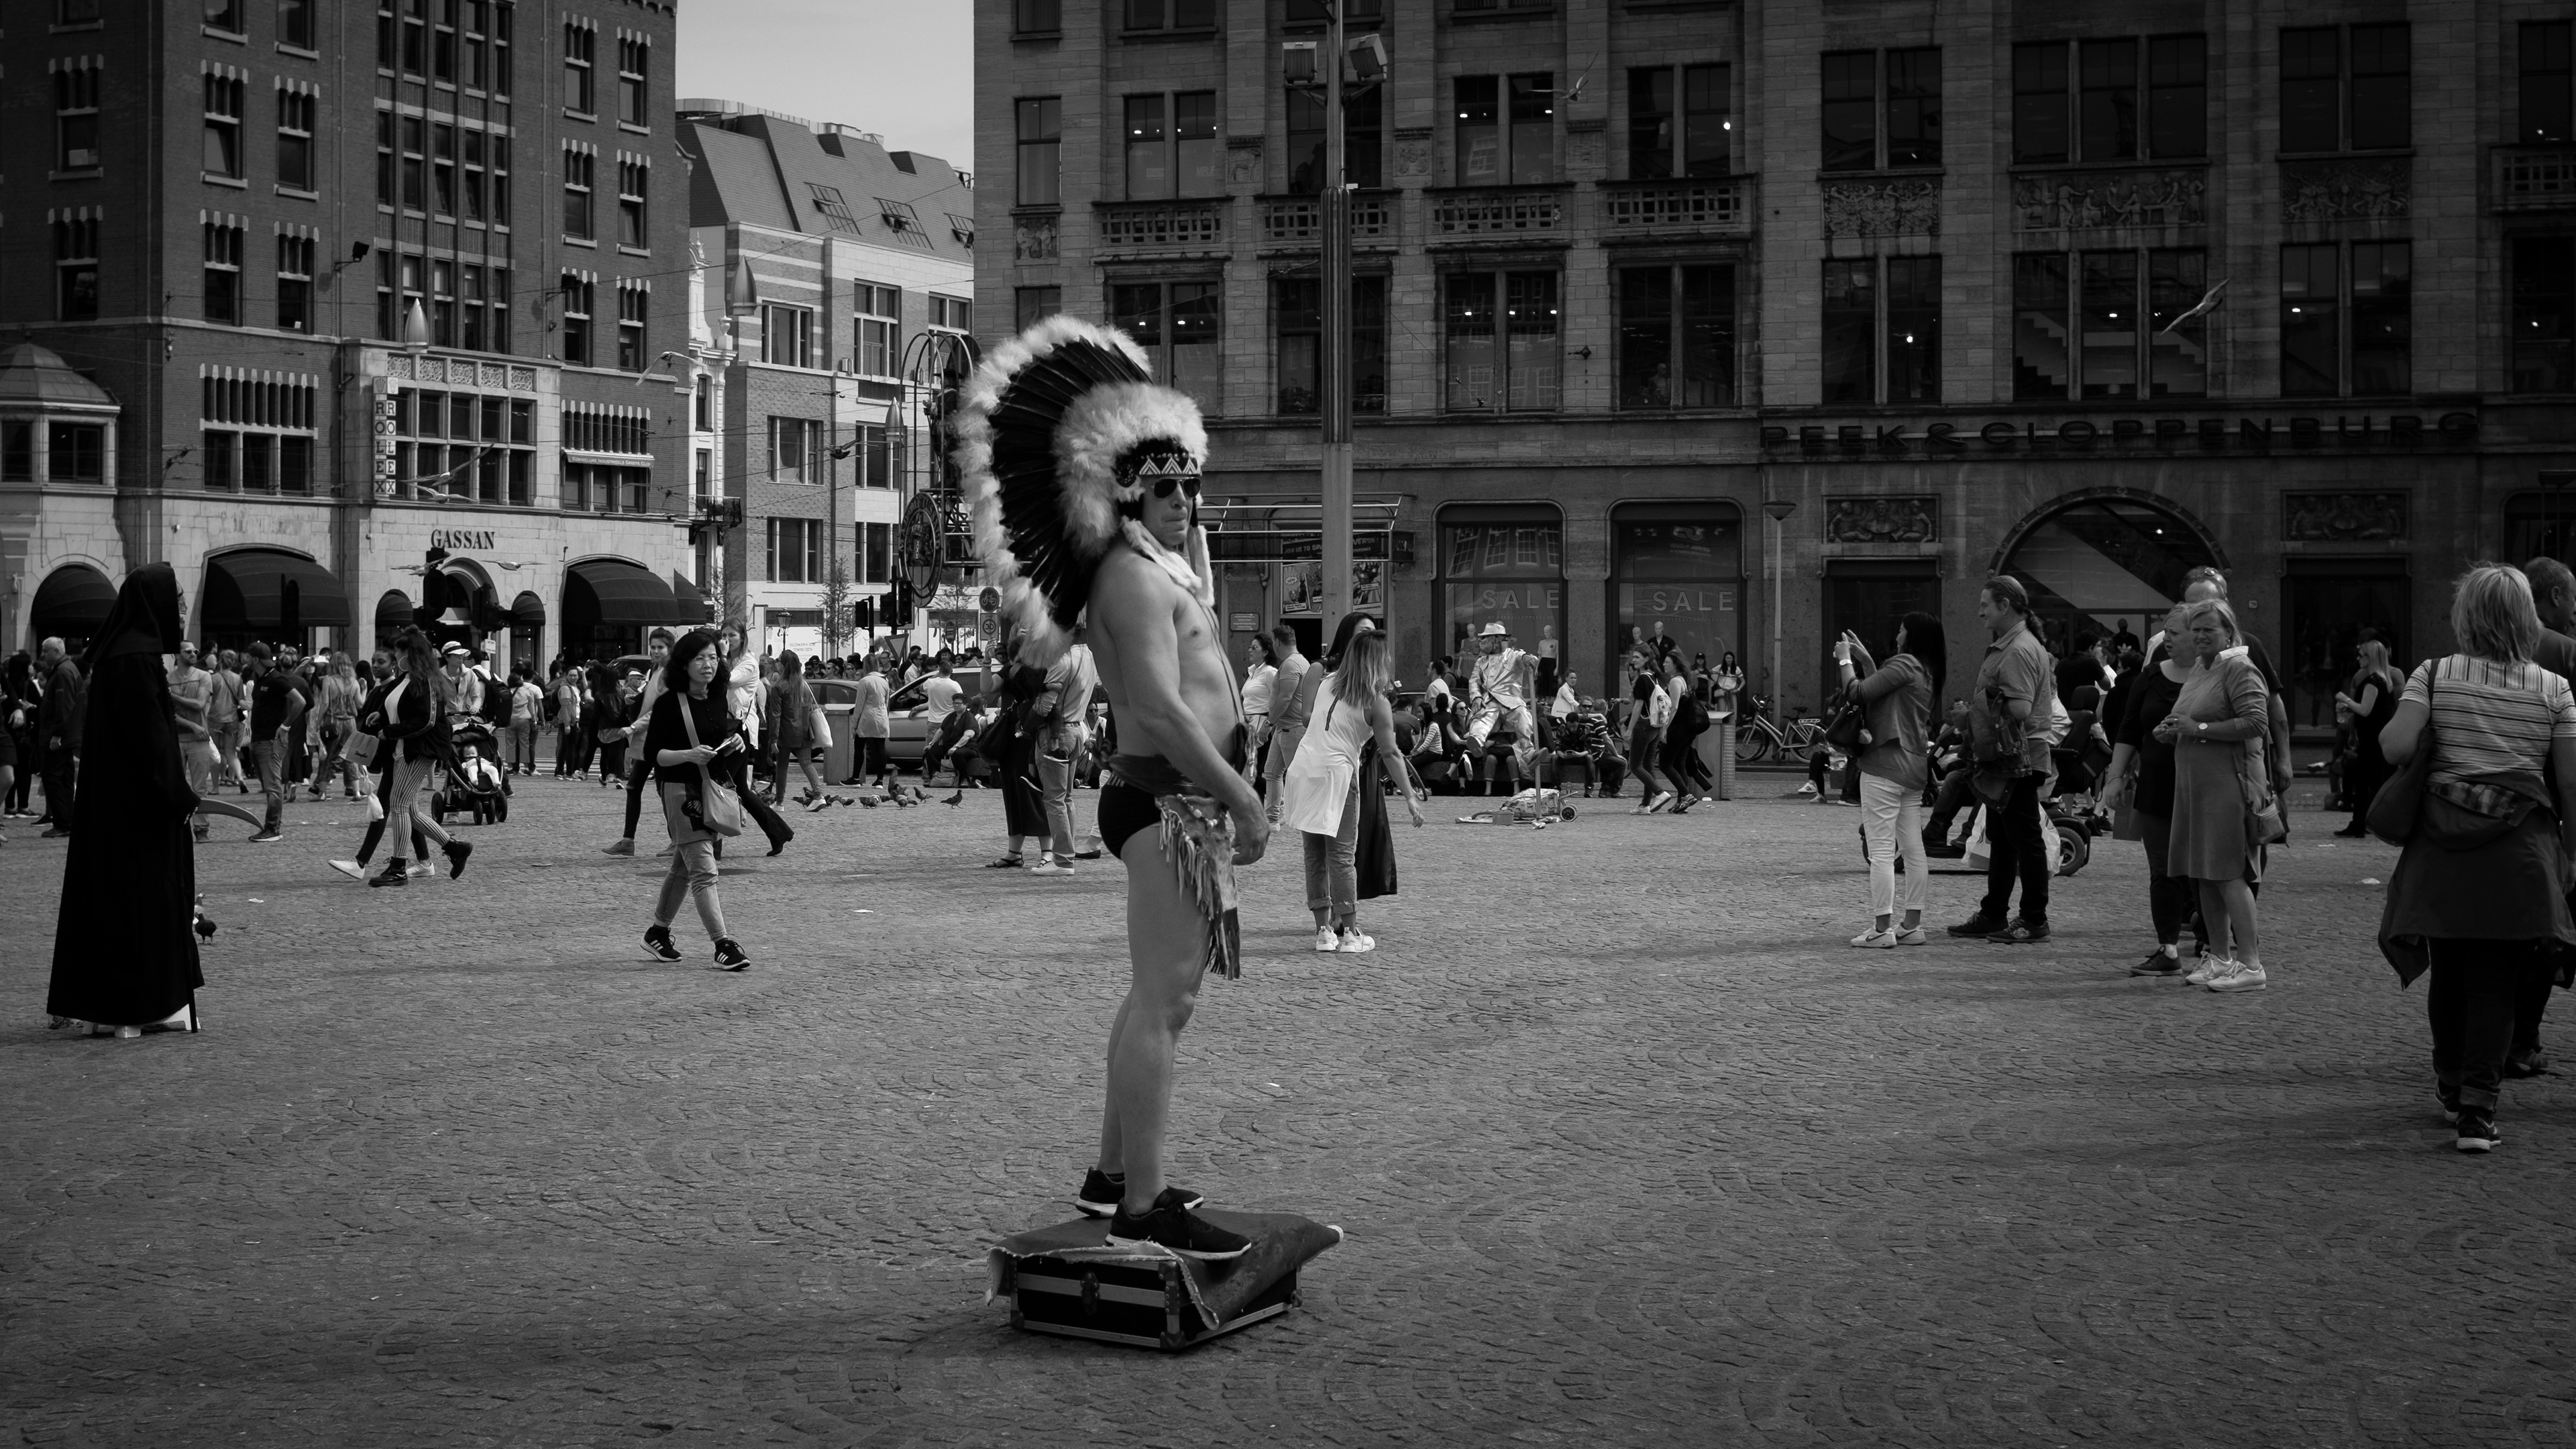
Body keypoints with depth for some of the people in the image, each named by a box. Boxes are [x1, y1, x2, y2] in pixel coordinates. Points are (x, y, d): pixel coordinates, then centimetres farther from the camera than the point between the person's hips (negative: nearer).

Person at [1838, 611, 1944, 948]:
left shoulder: (1904, 664, -13)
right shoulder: (1927, 671, 15)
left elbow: (1858, 693, -17)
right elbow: (1880, 691, 19)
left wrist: (1845, 661, -1)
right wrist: (1864, 659, 22)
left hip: (1886, 765, -9)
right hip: (1915, 766, 10)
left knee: (1881, 849, -7)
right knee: (1913, 848, 10)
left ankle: (1882, 928, -8)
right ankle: (1911, 925, 14)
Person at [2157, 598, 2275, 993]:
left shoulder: (2239, 669, -8)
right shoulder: (2197, 669, 18)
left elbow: (2257, 722, -19)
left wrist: (2200, 730, -18)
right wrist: (2170, 731, 9)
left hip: (2229, 785, -9)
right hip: (2194, 784, 9)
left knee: (2229, 874, -10)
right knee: (2204, 875, 11)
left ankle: (2251, 965, -8)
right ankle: (2220, 959, 19)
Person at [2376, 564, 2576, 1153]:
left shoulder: (2434, 675, -2)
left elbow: (2396, 746, -14)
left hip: (2444, 849, 1)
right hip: (2520, 854, -1)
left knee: (2449, 971, 16)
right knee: (2498, 981, 2)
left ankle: (2451, 1085, 33)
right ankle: (2477, 1108, -4)